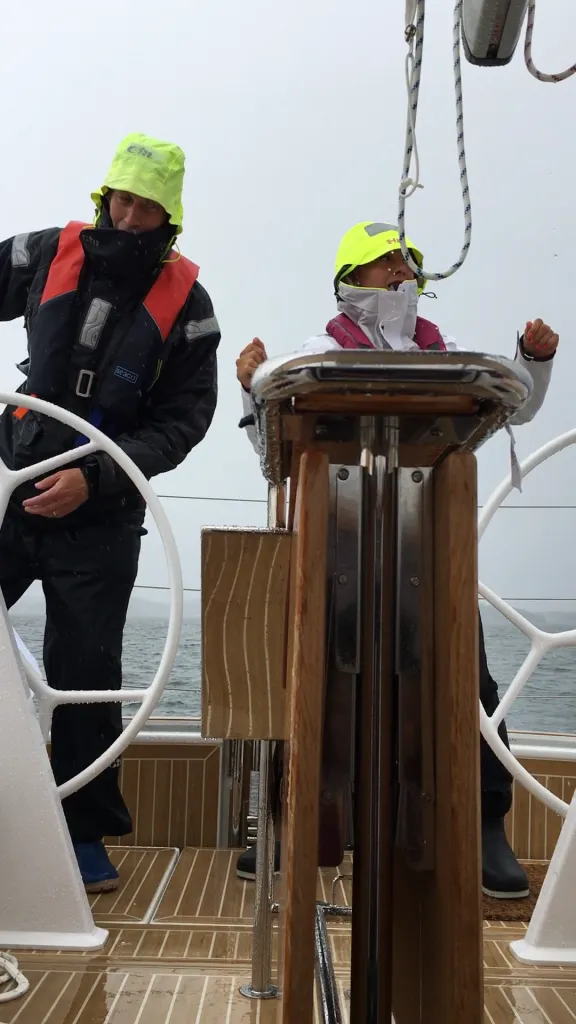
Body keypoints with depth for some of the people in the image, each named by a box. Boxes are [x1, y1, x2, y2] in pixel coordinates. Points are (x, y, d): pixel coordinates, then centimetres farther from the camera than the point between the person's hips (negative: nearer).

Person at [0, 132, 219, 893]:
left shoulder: (185, 302, -2)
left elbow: (183, 422, -5)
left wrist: (92, 478, -15)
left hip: (98, 519, -1)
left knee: (86, 674, 4)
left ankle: (86, 833, 20)